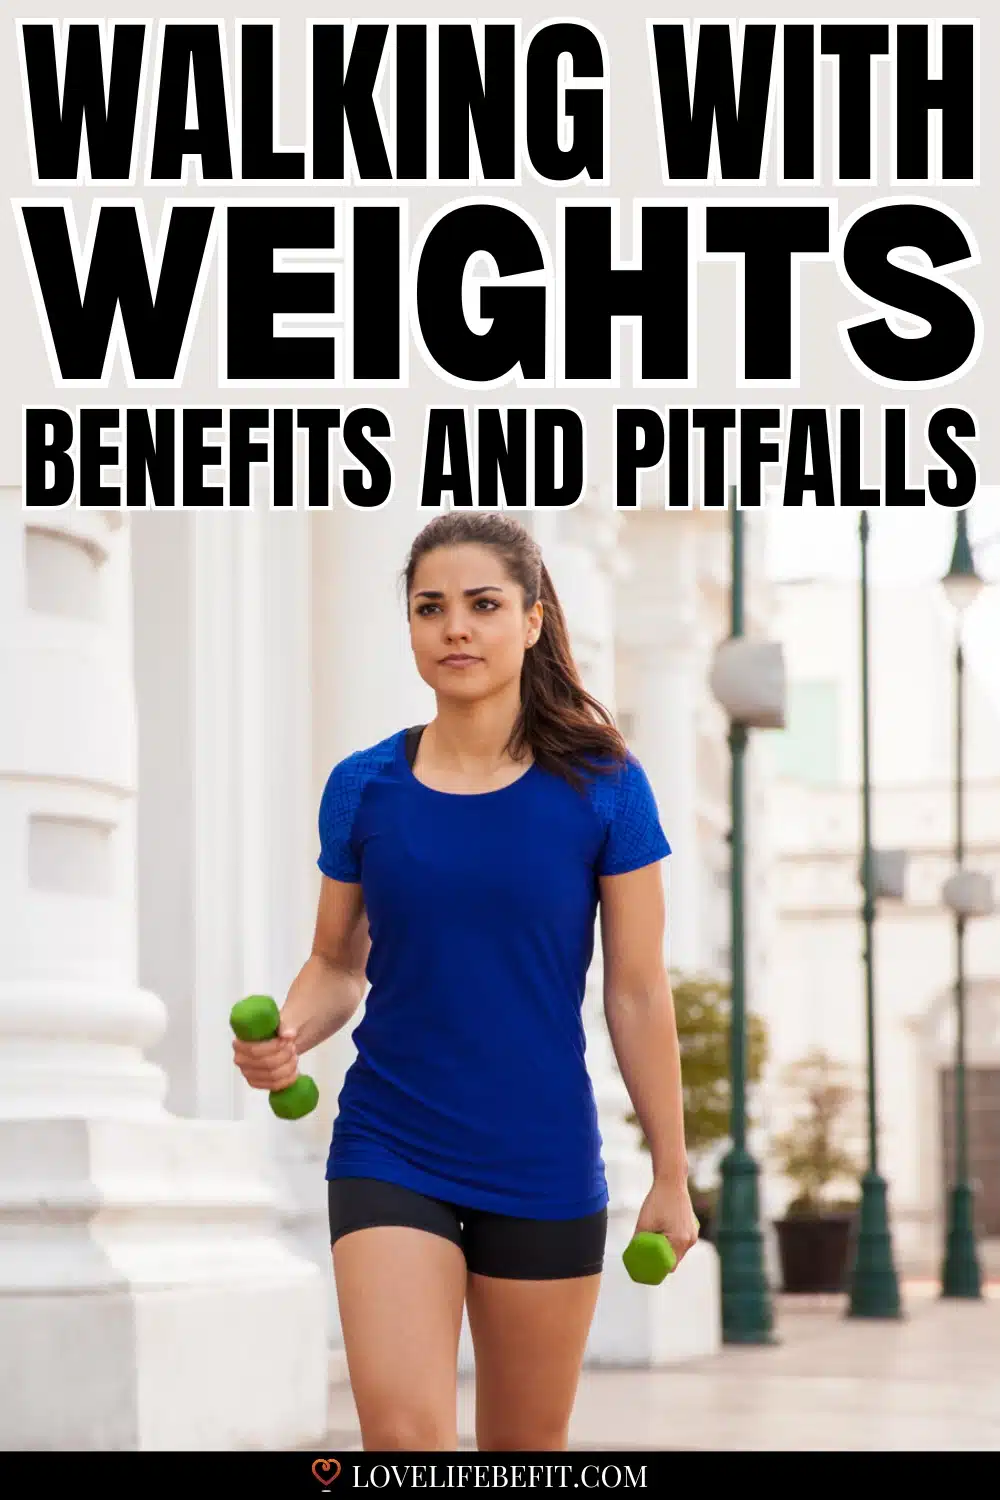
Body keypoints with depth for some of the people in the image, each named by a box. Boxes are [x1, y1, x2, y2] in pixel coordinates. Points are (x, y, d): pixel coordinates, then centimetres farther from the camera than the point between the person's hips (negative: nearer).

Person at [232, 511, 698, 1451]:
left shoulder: (601, 789, -4)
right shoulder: (363, 789, 1)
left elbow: (637, 994, -1)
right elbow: (337, 965, 11)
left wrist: (671, 1178, 2)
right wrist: (287, 1037, -11)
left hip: (546, 1165, 0)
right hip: (389, 1154, 0)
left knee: (527, 1444, 10)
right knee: (403, 1433, -15)